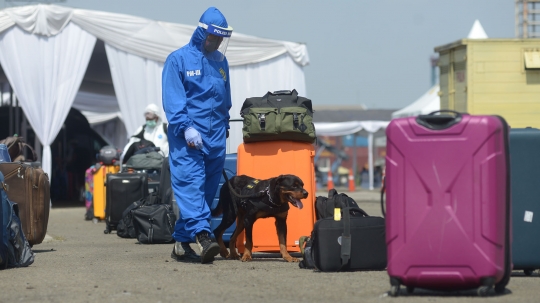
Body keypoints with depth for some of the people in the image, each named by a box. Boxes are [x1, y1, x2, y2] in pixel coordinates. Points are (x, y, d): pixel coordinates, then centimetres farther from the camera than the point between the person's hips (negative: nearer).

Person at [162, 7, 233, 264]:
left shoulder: (220, 62, 15)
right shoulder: (179, 59, -2)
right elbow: (172, 99, -9)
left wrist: (225, 127, 21)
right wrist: (186, 127, -18)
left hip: (215, 138, 6)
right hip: (187, 137, -6)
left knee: (206, 190, 4)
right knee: (191, 184, -17)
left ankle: (182, 242, 9)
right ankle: (202, 236, -30)